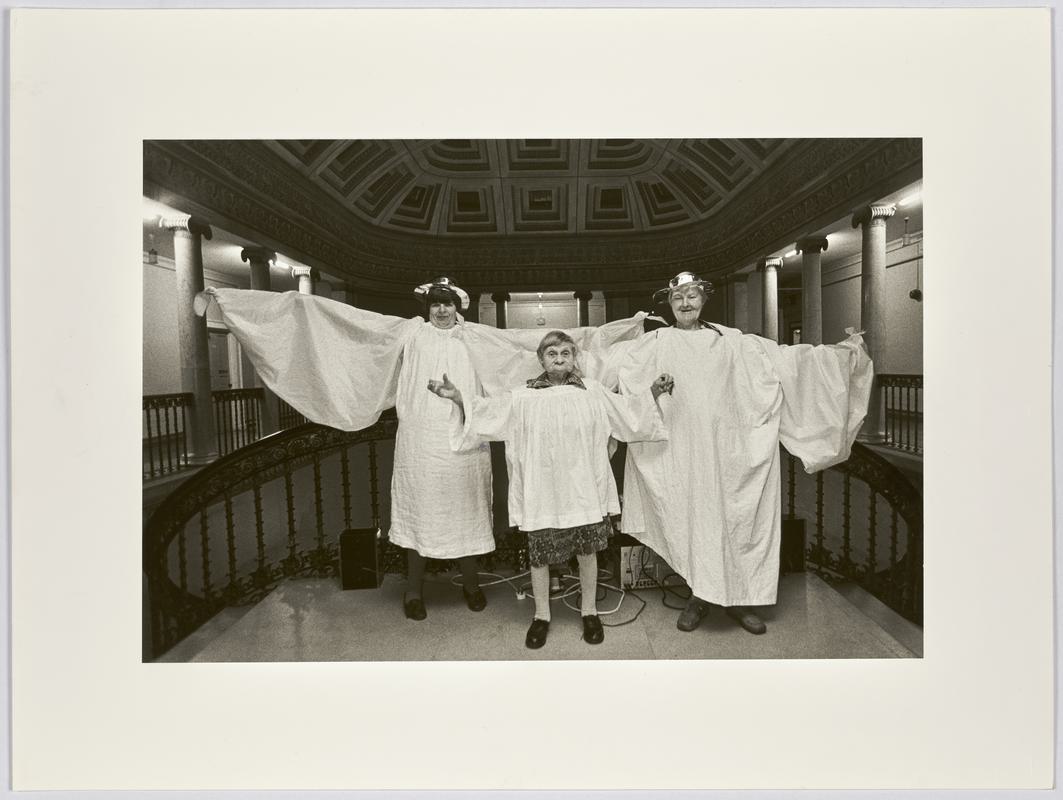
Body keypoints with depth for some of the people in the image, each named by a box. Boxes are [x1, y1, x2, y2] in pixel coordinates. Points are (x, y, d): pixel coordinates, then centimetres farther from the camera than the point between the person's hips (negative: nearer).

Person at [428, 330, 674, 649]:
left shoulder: (592, 391, 5)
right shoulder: (524, 397, 1)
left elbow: (627, 411, 11)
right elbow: (490, 411, -6)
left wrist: (653, 391, 1)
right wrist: (458, 397, -18)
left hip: (583, 488, 1)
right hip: (542, 490, -1)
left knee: (587, 550, 11)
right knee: (539, 553, 8)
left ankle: (589, 611, 32)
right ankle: (541, 616, 29)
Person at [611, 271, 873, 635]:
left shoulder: (729, 341, 8)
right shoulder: (655, 343, 4)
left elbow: (782, 356, 8)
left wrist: (841, 351, 5)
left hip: (727, 447, 2)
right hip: (680, 451, -1)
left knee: (734, 517, 4)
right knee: (690, 517, 3)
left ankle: (737, 597, 20)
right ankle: (700, 595, 19)